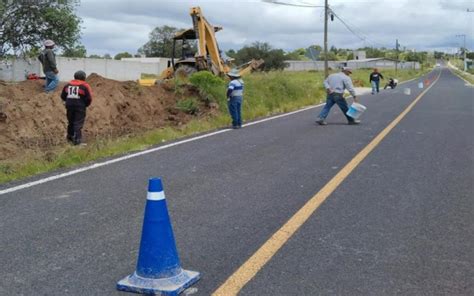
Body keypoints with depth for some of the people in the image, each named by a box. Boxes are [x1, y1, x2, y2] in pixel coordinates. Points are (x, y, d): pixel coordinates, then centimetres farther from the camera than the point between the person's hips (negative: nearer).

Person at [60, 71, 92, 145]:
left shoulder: (68, 85, 9)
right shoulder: (85, 86, -5)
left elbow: (63, 96, 12)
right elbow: (89, 98, -9)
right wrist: (86, 105, 9)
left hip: (69, 106, 5)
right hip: (80, 107, -5)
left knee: (71, 122, 20)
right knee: (78, 123, -3)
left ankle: (70, 137, 33)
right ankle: (76, 139, -9)